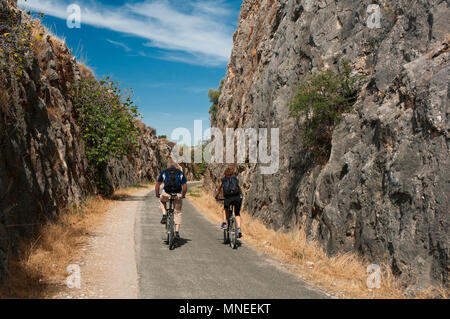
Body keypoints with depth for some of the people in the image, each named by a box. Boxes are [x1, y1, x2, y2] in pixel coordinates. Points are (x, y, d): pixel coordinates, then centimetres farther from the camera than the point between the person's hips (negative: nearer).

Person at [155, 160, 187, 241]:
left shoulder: (164, 173, 17)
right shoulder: (180, 173, 18)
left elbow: (157, 185, 17)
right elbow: (185, 186, 15)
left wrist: (157, 194, 32)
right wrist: (183, 195, 31)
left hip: (166, 194, -1)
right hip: (178, 195, 1)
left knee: (162, 200, 34)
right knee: (177, 213, 16)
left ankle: (164, 216, 16)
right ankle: (177, 232, 9)